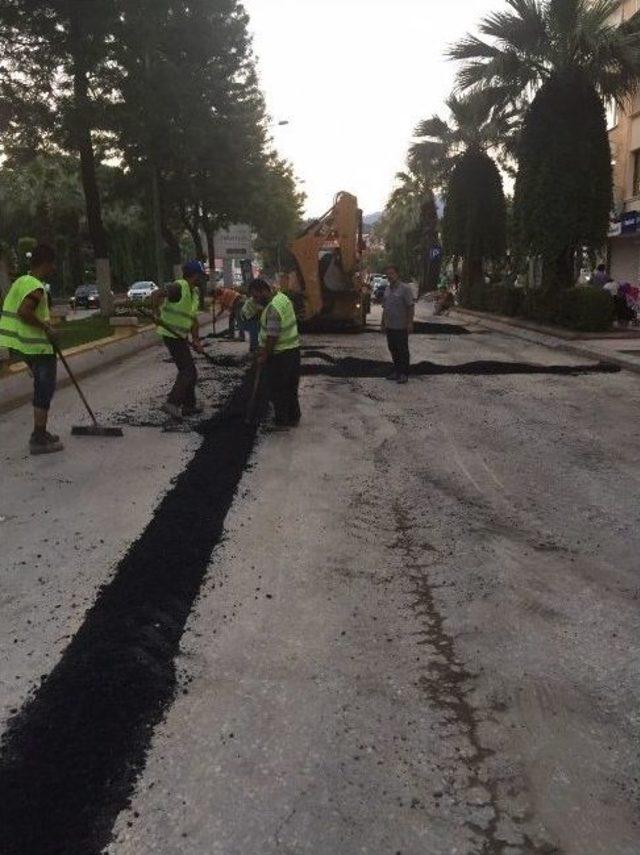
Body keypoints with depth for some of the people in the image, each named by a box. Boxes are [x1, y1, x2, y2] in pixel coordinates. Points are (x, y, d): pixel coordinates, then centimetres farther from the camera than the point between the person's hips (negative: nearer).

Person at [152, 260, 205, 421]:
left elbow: (193, 319, 13)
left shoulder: (195, 293, 12)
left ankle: (189, 405, 26)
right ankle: (172, 403, -12)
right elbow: (156, 294, -30)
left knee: (188, 370, 16)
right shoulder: (179, 287, -16)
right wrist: (156, 314, -35)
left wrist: (196, 340, 6)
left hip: (181, 336, 10)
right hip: (171, 335, -10)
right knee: (188, 371, -12)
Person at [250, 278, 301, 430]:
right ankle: (294, 418, 27)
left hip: (279, 355, -10)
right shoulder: (281, 296, 7)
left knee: (277, 391, 2)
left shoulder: (273, 309, -25)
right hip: (293, 349, 10)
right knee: (291, 389, 17)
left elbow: (272, 337, -25)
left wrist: (264, 356, -14)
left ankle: (282, 422, 10)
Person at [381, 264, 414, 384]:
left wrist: (410, 323, -18)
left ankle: (404, 374, 7)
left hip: (401, 327, -7)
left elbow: (411, 307, -13)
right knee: (393, 349, 13)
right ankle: (396, 371, 24)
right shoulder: (387, 289, 13)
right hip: (389, 326, 7)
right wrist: (383, 323, 18)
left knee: (403, 350, 0)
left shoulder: (405, 288, -10)